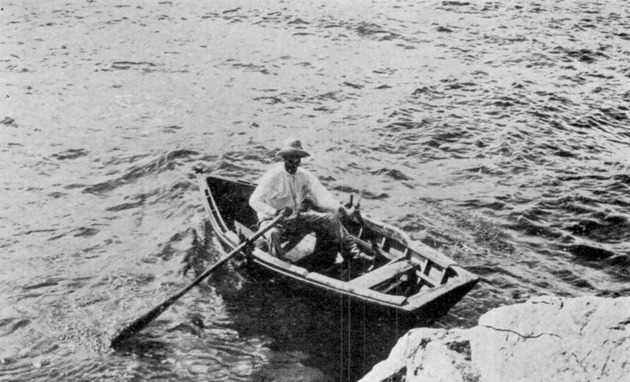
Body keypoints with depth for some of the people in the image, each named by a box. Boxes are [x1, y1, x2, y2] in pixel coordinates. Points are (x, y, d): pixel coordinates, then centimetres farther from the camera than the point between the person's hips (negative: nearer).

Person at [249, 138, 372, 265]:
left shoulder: (305, 176, -2)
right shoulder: (273, 176, -18)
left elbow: (321, 195, -14)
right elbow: (254, 201, -22)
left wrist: (340, 208, -33)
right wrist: (276, 212, -38)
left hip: (297, 218, 5)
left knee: (330, 218, -4)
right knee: (273, 234, -40)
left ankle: (351, 251, 0)